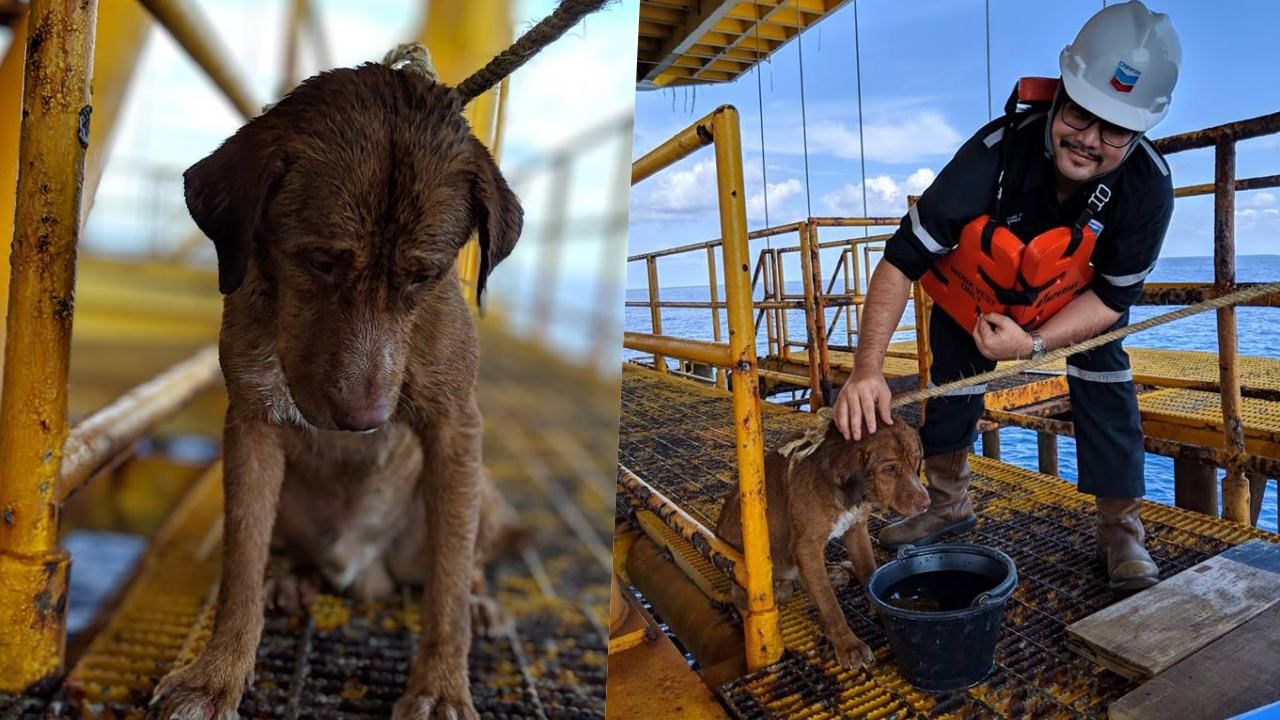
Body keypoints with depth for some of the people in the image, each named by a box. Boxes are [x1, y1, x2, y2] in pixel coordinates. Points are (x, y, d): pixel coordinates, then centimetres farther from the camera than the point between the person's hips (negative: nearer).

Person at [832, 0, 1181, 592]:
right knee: (949, 395, 7)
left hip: (1078, 298, 1)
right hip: (973, 291, 0)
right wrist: (868, 367, -48)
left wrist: (1034, 344, -35)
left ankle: (1121, 531, 10)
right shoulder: (998, 149, -40)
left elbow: (1113, 295, -19)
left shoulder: (1148, 187, -33)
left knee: (1107, 399, -11)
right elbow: (903, 258, -39)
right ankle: (948, 506, 31)